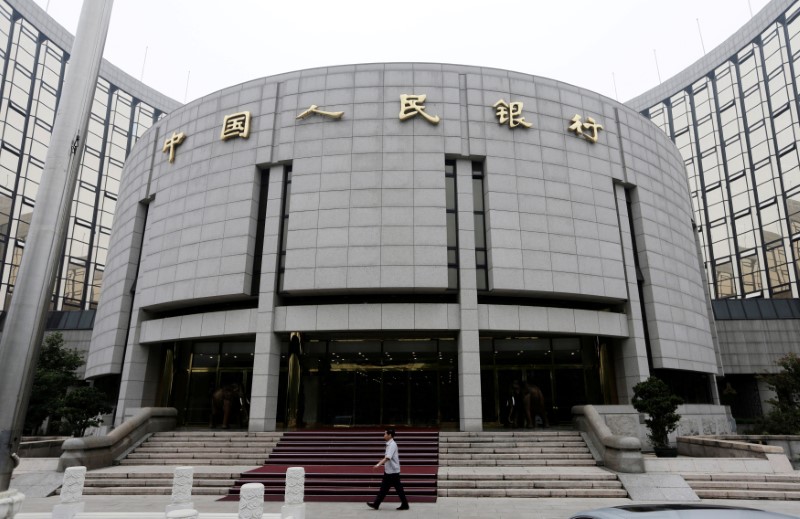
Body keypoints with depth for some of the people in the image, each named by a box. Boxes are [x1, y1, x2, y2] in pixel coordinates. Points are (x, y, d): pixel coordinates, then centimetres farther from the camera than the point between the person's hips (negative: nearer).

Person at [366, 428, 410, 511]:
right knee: (384, 488, 11)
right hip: (388, 471, 9)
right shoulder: (389, 444, 9)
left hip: (393, 471, -9)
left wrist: (378, 464, -41)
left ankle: (405, 505, 11)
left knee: (398, 488, 1)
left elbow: (387, 457, -32)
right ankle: (376, 504, 14)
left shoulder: (392, 445, -20)